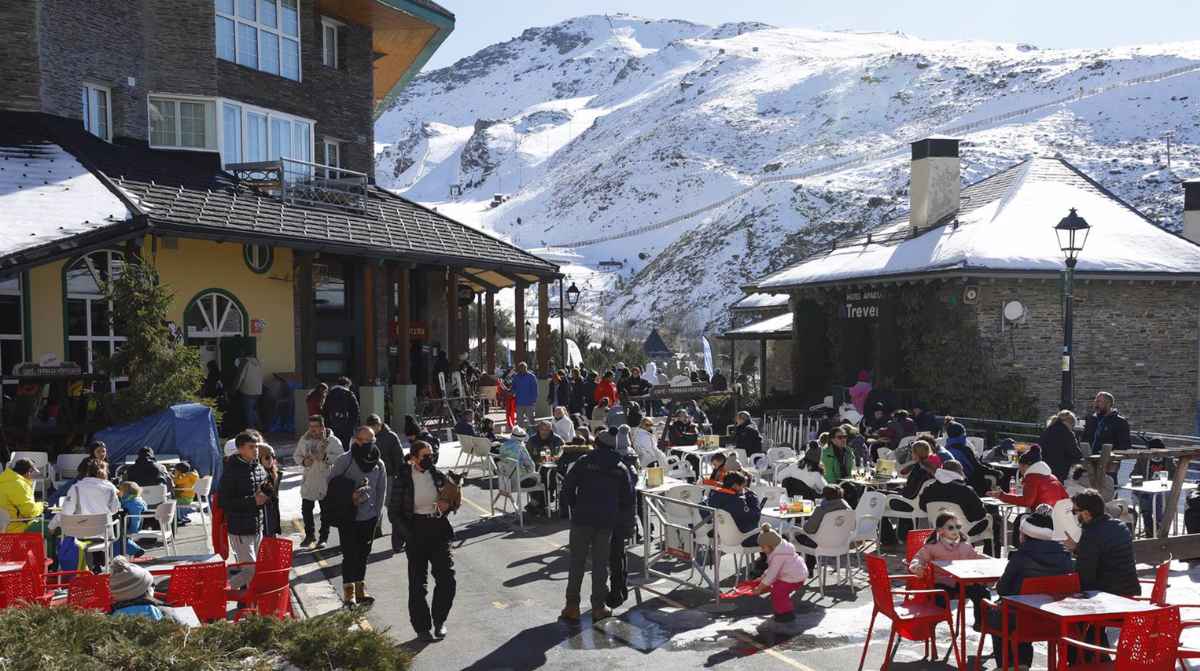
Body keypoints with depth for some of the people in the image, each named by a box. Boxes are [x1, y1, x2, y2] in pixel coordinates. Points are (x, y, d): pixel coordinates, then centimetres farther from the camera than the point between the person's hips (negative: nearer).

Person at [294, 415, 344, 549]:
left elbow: (341, 457, -15)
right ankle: (309, 535, 26)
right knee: (306, 509, 8)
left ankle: (323, 538, 20)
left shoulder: (333, 441, -8)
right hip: (308, 481, 3)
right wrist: (303, 461, -9)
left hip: (326, 481, -3)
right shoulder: (304, 440, 4)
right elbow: (296, 456, 13)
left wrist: (325, 457, -28)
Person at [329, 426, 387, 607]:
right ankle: (349, 592, 6)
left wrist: (377, 514, 8)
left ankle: (360, 589, 25)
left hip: (369, 517, 5)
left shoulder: (379, 464, 5)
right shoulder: (345, 460, -10)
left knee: (363, 555, 14)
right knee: (350, 554, -2)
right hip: (348, 517, -5)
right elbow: (330, 483, -2)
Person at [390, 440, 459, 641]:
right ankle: (422, 628, 19)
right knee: (418, 584, 5)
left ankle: (439, 621, 20)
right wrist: (409, 534, -15)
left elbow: (453, 501, 16)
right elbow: (393, 513, -7)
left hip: (439, 531, 3)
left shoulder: (438, 476, 2)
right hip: (416, 532, -3)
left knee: (447, 579, -2)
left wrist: (447, 506, -8)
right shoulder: (403, 480, -9)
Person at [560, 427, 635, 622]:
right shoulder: (621, 468, 9)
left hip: (582, 518, -2)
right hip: (607, 521, 2)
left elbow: (567, 485, -3)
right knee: (600, 563, 8)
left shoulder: (584, 461, 1)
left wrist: (572, 507, 10)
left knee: (577, 562, 5)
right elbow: (628, 498, 10)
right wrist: (623, 522, 18)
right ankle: (599, 607, 10)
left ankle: (572, 606, 6)